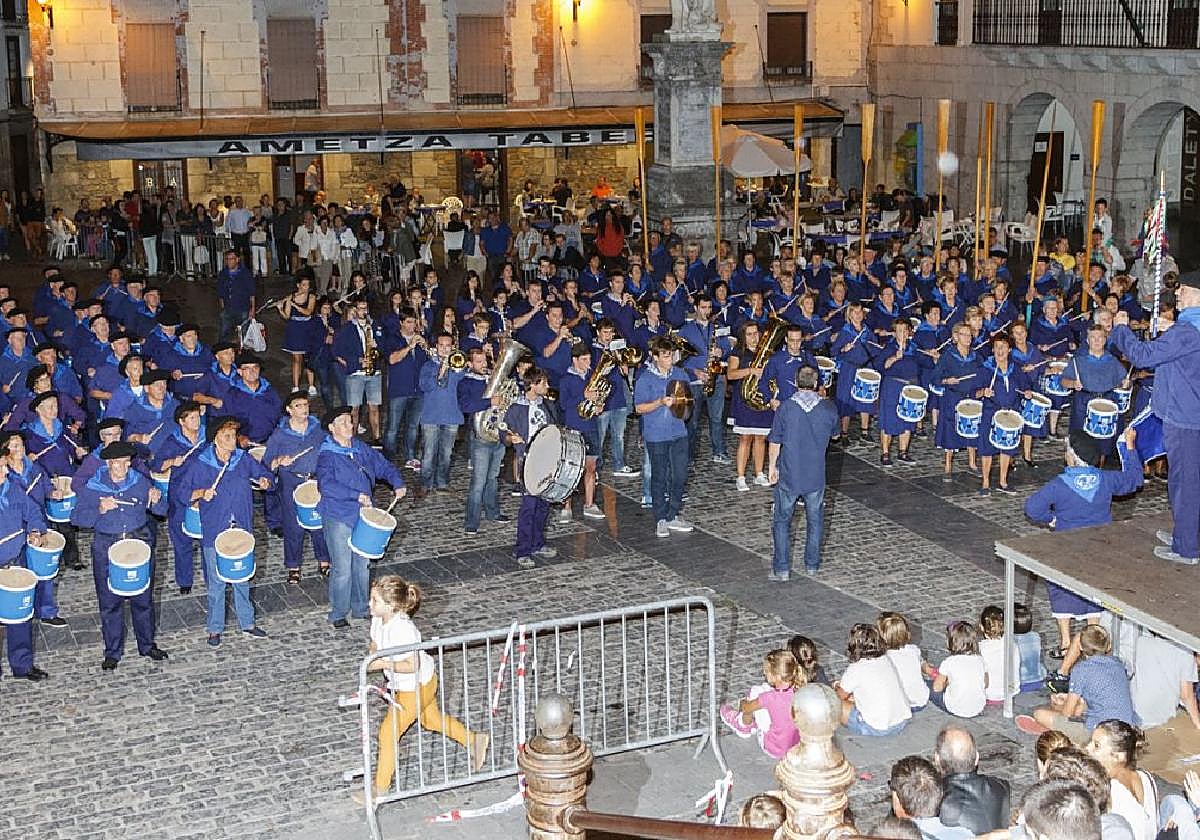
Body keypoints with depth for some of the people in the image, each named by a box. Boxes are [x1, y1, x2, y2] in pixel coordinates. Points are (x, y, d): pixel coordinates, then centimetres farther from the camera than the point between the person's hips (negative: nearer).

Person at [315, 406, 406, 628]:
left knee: (362, 565, 16)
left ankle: (361, 608, 30)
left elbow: (384, 466, 17)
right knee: (342, 569, -3)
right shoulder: (326, 454, -14)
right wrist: (357, 496, -29)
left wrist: (398, 484, -1)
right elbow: (326, 485, -27)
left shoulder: (361, 449, 7)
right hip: (338, 518, -7)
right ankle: (338, 614, 12)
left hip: (362, 516, 7)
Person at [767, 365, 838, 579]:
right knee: (815, 520, 17)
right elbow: (834, 434, 13)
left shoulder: (785, 408, -12)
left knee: (782, 521, 9)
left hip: (789, 475, -2)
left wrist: (772, 467, 8)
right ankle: (812, 565, 23)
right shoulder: (828, 408, -6)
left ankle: (781, 569, 8)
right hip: (816, 475, 2)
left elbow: (774, 443, -6)